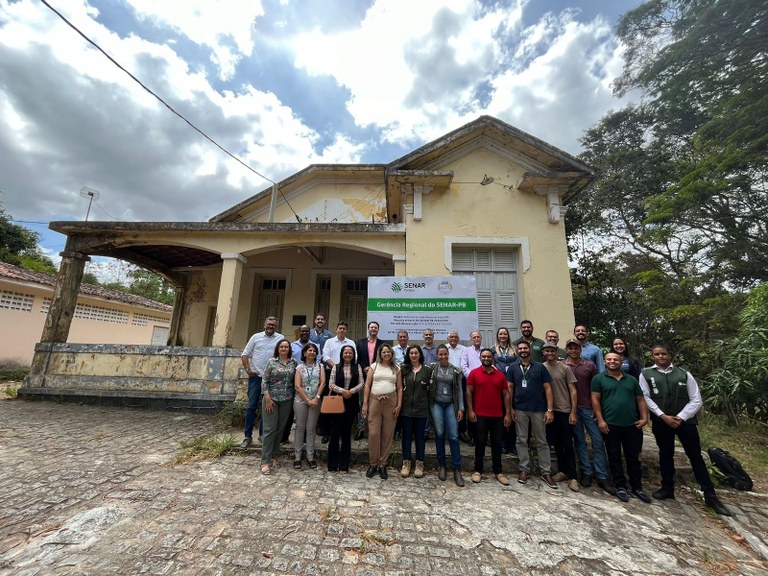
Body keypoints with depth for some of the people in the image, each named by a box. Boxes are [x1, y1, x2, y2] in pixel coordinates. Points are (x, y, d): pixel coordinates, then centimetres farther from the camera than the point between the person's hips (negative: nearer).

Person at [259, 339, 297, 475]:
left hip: (286, 400, 3)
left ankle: (273, 456, 26)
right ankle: (265, 461, 8)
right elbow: (265, 381, -4)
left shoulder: (293, 363, 3)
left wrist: (293, 396, 1)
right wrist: (268, 398, -10)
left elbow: (294, 381, 9)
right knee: (270, 429, 0)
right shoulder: (272, 362, -3)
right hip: (271, 399, -3)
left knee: (280, 429, 11)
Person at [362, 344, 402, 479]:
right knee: (373, 433, 0)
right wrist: (365, 403, -3)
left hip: (391, 402, 1)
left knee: (388, 434, 6)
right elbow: (367, 385, 3)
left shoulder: (396, 368, 9)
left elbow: (399, 388, 6)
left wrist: (399, 404, -4)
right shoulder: (374, 366, 6)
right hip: (375, 401, -1)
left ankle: (382, 464, 20)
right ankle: (373, 463, 18)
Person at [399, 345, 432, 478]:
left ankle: (419, 464, 22)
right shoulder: (403, 369, 0)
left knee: (419, 436, 10)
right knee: (407, 436, 9)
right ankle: (406, 463, 22)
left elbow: (430, 389, 2)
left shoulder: (427, 370, 0)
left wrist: (429, 406, -1)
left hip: (421, 409, 0)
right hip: (406, 408, 0)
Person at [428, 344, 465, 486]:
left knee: (453, 436, -3)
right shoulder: (432, 368, -2)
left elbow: (459, 390, 4)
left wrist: (461, 408, -1)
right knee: (439, 434, 5)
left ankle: (457, 469, 8)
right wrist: (429, 403, -9)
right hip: (436, 404, 0)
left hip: (450, 405, 1)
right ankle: (441, 465, 22)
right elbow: (427, 385, -1)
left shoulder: (455, 371, 2)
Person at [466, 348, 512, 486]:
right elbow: (469, 392, -3)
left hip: (498, 416, 3)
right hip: (480, 415, -2)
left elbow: (506, 394, 6)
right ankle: (478, 470, 19)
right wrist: (470, 410, -9)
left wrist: (508, 413, 1)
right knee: (480, 443, 7)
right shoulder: (474, 373, -3)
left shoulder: (500, 375, 4)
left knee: (497, 443, 11)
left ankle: (498, 472, 24)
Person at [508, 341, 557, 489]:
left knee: (541, 441, 10)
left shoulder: (540, 367, 0)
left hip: (538, 409, -1)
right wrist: (510, 408, -1)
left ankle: (546, 472, 21)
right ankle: (524, 469, 20)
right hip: (520, 409, 1)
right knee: (522, 440, 9)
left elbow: (547, 388, -2)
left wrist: (550, 410, -7)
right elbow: (510, 388, 5)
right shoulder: (513, 368, 3)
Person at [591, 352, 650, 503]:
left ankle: (637, 487, 29)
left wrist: (644, 418, -1)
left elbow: (640, 400, 12)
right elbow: (595, 399, -5)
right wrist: (600, 420, -11)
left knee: (633, 457, 13)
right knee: (614, 457, 7)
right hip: (610, 425, -3)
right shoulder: (599, 379, -1)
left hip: (632, 425, 3)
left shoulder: (632, 380, 12)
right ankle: (620, 486, 20)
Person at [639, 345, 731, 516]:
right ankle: (667, 488, 27)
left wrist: (680, 418, -11)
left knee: (696, 456, 7)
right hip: (661, 422, 0)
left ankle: (710, 495, 21)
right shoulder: (646, 374, -3)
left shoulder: (684, 374, 1)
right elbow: (645, 398, -5)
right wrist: (663, 416, -13)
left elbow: (696, 400, 0)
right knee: (665, 455, 13)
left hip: (685, 420, 0)